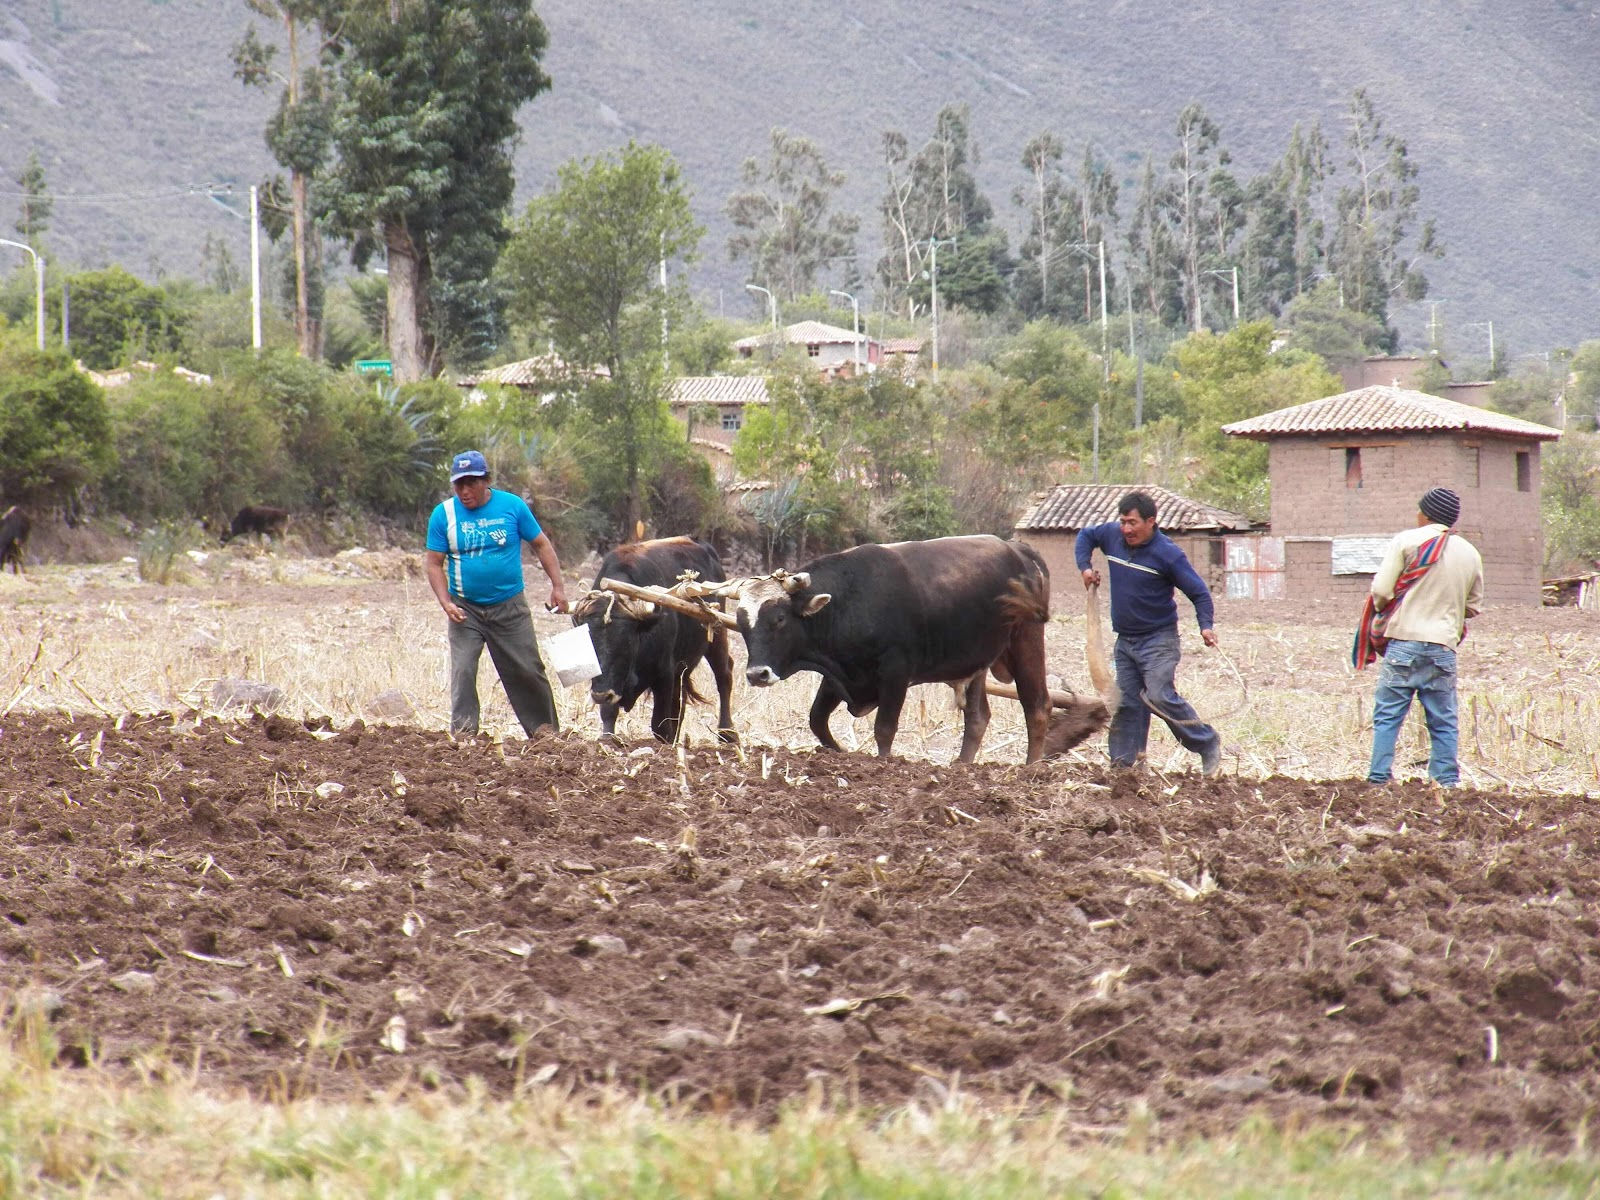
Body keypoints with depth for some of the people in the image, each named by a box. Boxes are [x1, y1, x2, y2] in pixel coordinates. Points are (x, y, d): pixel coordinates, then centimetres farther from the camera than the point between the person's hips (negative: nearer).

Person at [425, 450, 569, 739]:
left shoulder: (512, 506, -3)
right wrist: (446, 603, -15)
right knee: (462, 673, -9)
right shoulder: (444, 515, -3)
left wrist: (558, 586, -4)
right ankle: (462, 735, -7)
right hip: (465, 609, 0)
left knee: (528, 672, 4)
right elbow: (434, 564, -1)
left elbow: (541, 544, 4)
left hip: (509, 606, 0)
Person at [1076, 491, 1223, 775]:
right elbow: (1085, 536, 22)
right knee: (1127, 704, 7)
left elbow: (1199, 592, -12)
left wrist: (1206, 625, -27)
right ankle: (1122, 765, 11)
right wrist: (1085, 566, 7)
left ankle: (1208, 745, -10)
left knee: (1160, 696, -20)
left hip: (1158, 639, -6)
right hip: (1125, 641, 6)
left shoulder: (1167, 554, -15)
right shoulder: (1112, 535, 0)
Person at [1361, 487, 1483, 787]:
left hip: (1404, 640, -3)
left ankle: (1378, 778, -4)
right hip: (1444, 646, 3)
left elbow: (1381, 590, -6)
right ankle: (1446, 780, 6)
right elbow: (1474, 605, 17)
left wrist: (1382, 609, 14)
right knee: (1443, 722, 9)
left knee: (1387, 715, 0)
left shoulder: (1407, 541, -2)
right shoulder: (1470, 553, 10)